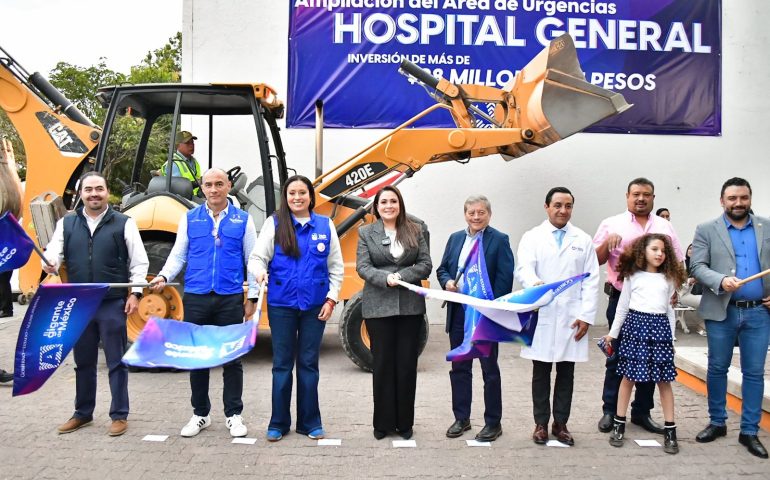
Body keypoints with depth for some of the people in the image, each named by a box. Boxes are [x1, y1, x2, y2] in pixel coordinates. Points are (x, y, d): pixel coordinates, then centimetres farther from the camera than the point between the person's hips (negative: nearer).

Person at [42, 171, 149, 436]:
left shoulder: (124, 223, -1)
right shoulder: (66, 223, 8)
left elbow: (139, 262, -1)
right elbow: (54, 250, 1)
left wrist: (135, 293, -8)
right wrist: (50, 262, -22)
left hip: (113, 304, -3)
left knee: (116, 362, 3)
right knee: (83, 361, 15)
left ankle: (119, 415, 14)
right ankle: (82, 413, 30)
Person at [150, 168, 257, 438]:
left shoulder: (242, 220, 5)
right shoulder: (189, 219, 8)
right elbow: (178, 254, 9)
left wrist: (253, 297, 3)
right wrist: (164, 276, -10)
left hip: (230, 299, -1)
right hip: (196, 298, 2)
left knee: (231, 357, 4)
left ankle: (234, 415, 18)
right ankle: (200, 414, 23)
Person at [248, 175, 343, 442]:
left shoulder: (325, 225, 5)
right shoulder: (274, 224, 1)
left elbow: (336, 267, 7)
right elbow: (257, 257, -3)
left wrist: (331, 299, -1)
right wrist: (259, 272, -26)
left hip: (315, 305, 1)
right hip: (282, 304, -1)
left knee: (308, 364, 9)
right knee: (282, 364, 7)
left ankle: (310, 422, 21)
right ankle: (279, 423, 19)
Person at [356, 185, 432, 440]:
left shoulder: (415, 231, 7)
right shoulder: (366, 232, 4)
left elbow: (426, 264, 2)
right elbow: (362, 267, -3)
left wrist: (402, 276, -13)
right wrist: (386, 278, -20)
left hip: (410, 306, 1)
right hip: (379, 307, -1)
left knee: (407, 364, 6)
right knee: (382, 364, 5)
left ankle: (404, 422, 18)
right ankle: (383, 422, 16)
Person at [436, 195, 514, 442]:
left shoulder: (499, 240, -5)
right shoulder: (455, 238, 11)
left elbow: (505, 278, -10)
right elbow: (442, 269, 16)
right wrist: (447, 282, -7)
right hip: (458, 313, 5)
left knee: (489, 369, 6)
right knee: (459, 368, 12)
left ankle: (493, 422, 18)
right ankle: (461, 418, 26)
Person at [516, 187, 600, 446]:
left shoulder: (583, 240, 10)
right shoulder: (532, 237, 5)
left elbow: (591, 281, 6)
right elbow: (524, 269, -10)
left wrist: (586, 316, -4)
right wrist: (535, 283, -34)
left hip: (572, 318, 2)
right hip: (542, 316, -1)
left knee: (566, 373, 8)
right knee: (541, 373, 6)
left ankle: (560, 424, 19)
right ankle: (541, 423, 17)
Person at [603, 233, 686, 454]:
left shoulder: (668, 279, 12)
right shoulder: (633, 277, 7)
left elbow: (670, 310, 15)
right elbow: (622, 307, 10)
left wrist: (671, 336, 11)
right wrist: (613, 333, 10)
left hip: (660, 327, 2)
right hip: (635, 324, -1)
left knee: (664, 380, 2)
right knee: (628, 376, 3)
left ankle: (670, 430, 10)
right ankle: (619, 425, 12)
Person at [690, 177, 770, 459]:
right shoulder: (706, 230, 2)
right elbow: (697, 267, -6)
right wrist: (721, 281, -22)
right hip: (721, 311, -1)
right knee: (717, 368, 9)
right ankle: (717, 423, 24)